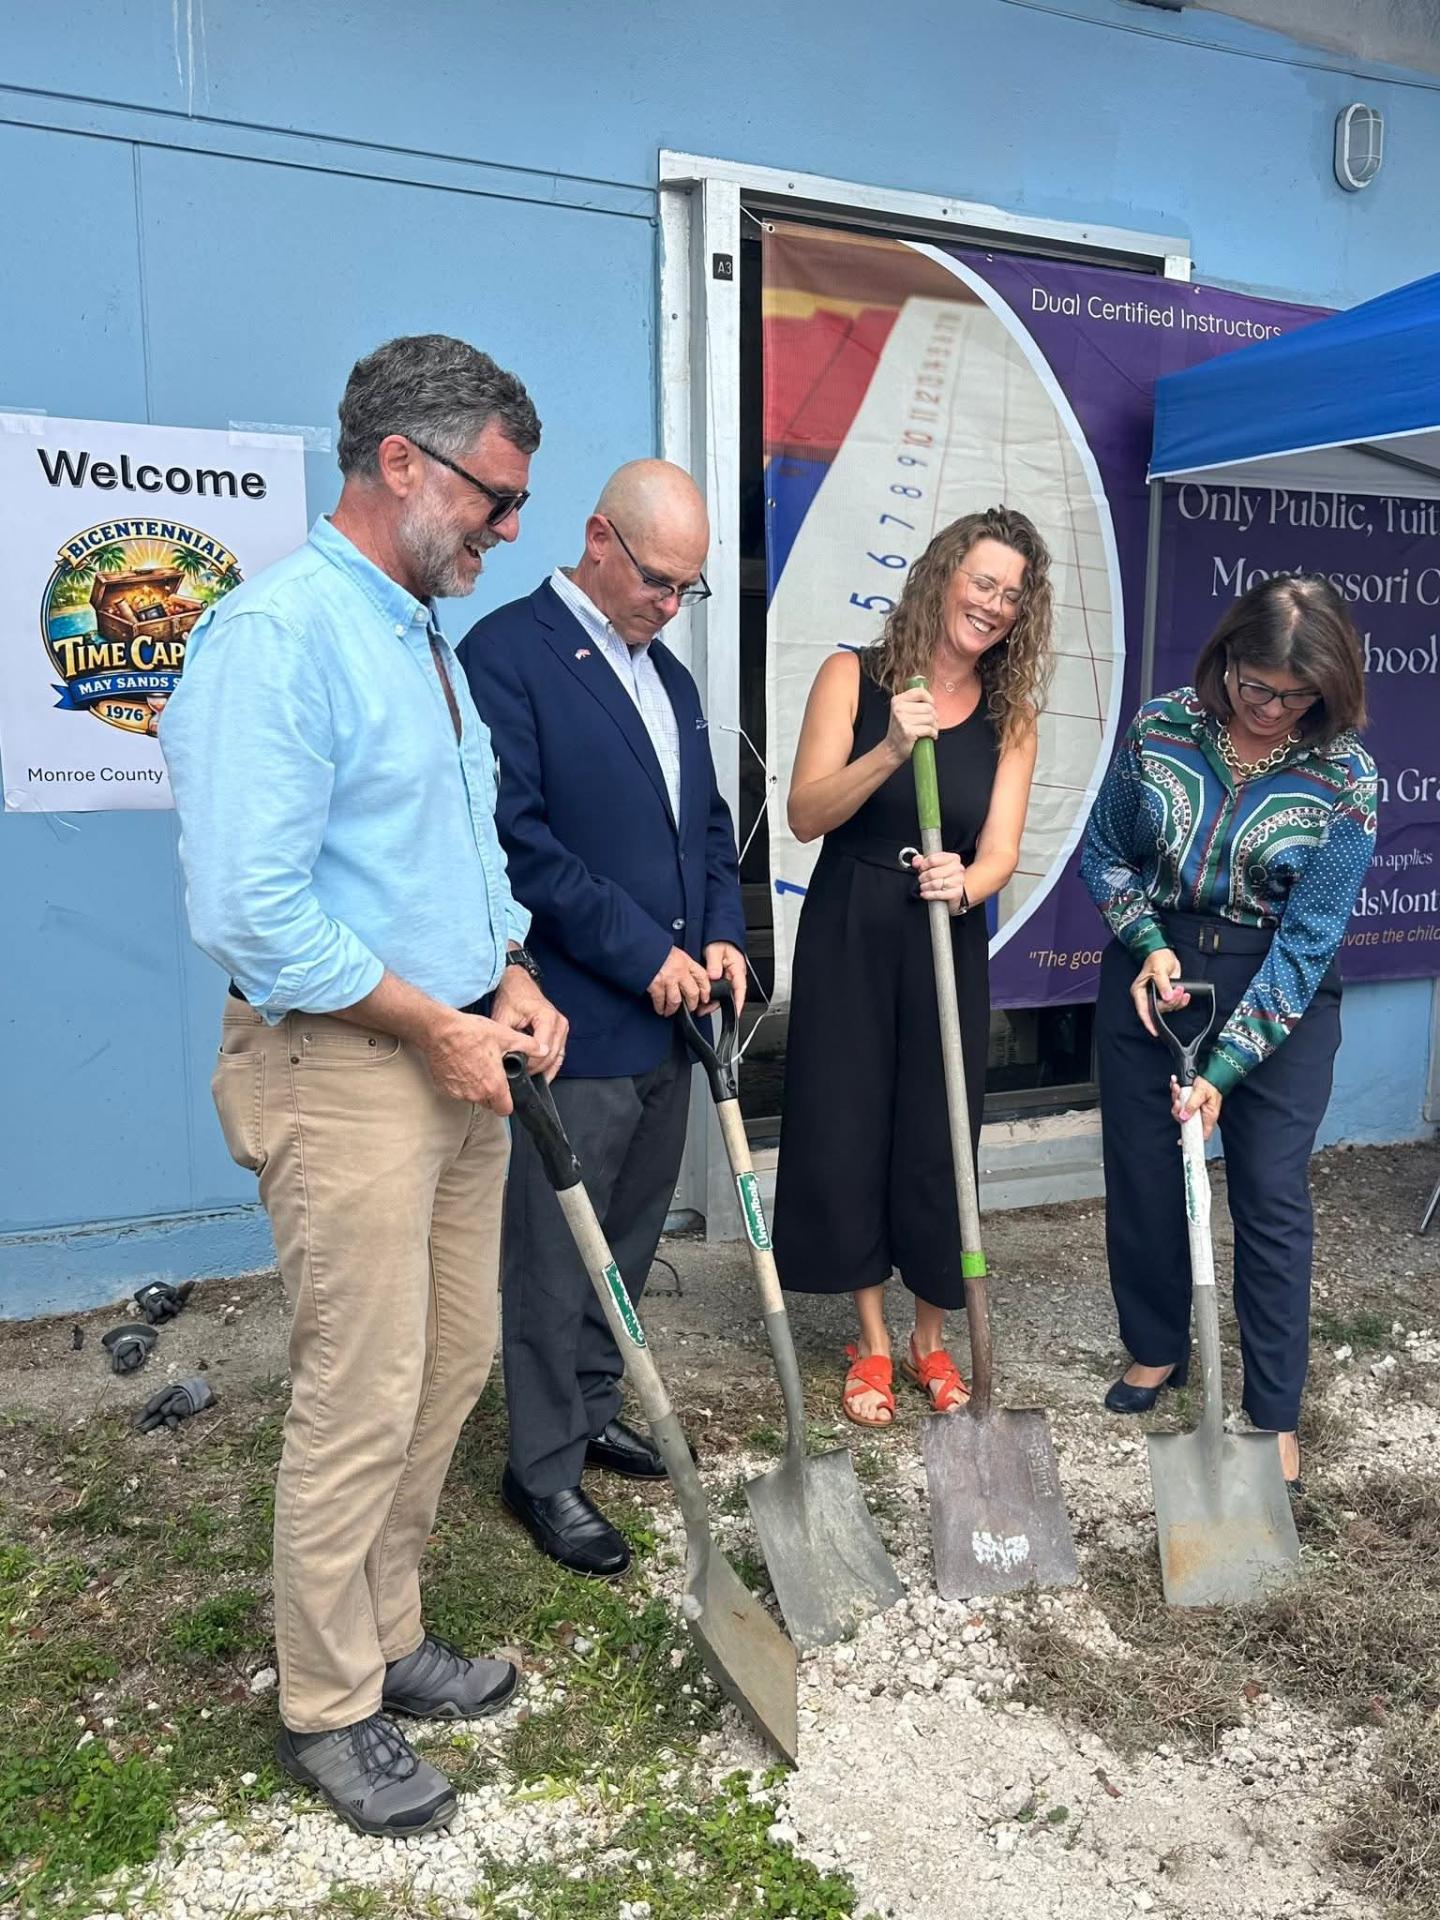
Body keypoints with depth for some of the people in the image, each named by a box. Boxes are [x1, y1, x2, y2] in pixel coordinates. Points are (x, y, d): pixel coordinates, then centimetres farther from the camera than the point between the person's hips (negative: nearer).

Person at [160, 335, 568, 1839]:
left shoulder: (428, 641, 14)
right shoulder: (278, 633, -17)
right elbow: (248, 908, -24)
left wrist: (510, 980, 7)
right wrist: (435, 1024, -15)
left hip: (456, 1058, 9)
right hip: (343, 1073, -9)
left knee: (453, 1364, 16)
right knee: (360, 1400, 1)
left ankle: (385, 1635, 36)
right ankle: (327, 1707, 24)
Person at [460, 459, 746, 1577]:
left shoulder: (668, 674, 16)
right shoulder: (507, 653, -11)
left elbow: (709, 821, 19)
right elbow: (517, 836, -19)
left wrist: (722, 935, 2)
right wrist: (642, 951, -17)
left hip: (669, 1019, 8)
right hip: (577, 1020, -8)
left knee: (631, 1240, 18)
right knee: (556, 1262, 4)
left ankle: (591, 1412, 36)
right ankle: (545, 1468, 20)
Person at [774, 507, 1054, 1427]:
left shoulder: (1011, 717, 3)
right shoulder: (853, 678, -4)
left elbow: (999, 853, -5)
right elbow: (806, 813, -13)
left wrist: (964, 883, -28)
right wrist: (892, 749, -28)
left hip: (947, 946, 2)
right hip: (847, 938, -1)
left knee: (937, 1137, 5)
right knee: (845, 1130, 4)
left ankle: (932, 1338, 28)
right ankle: (873, 1343, 23)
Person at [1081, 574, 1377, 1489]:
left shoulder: (1345, 779, -15)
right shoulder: (1160, 728, -8)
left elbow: (1308, 940, -17)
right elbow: (1105, 853, 5)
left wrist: (1225, 1069, -22)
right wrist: (1148, 943, -12)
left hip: (1283, 995, -2)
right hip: (1152, 972, 3)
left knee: (1272, 1197, 1)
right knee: (1141, 1173, 12)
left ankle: (1275, 1415, 17)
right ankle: (1157, 1346, 36)